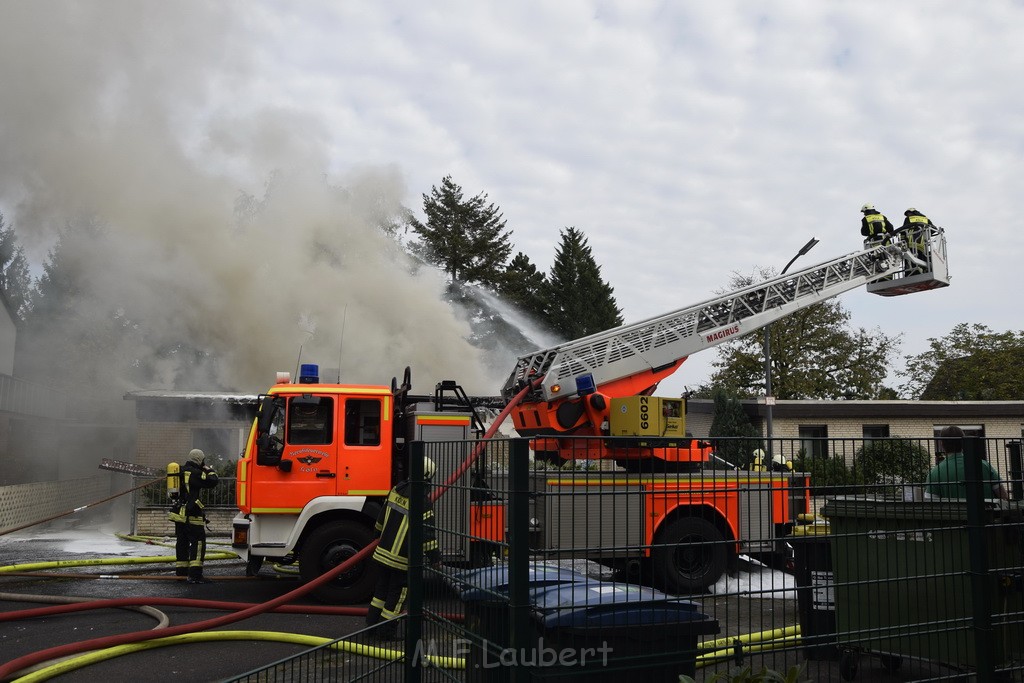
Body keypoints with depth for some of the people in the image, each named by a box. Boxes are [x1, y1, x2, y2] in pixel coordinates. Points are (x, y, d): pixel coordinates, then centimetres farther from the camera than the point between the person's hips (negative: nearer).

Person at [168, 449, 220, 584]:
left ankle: (181, 571, 25)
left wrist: (204, 471, 23)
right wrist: (209, 470, 2)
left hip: (179, 512, 9)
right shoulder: (194, 473, -14)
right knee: (198, 542, -9)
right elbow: (212, 482, -17)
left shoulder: (182, 472, 14)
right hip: (191, 514, -9)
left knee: (182, 542, 17)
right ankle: (195, 574, -16)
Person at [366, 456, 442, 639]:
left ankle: (372, 622, 30)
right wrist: (434, 554, -13)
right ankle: (387, 631, 13)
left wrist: (379, 533, 31)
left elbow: (383, 515, 15)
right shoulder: (423, 502, -21)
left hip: (384, 549, 7)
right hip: (402, 557, -7)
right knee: (397, 592, 7)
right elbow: (427, 531, -21)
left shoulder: (397, 489, 1)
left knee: (383, 586, 21)